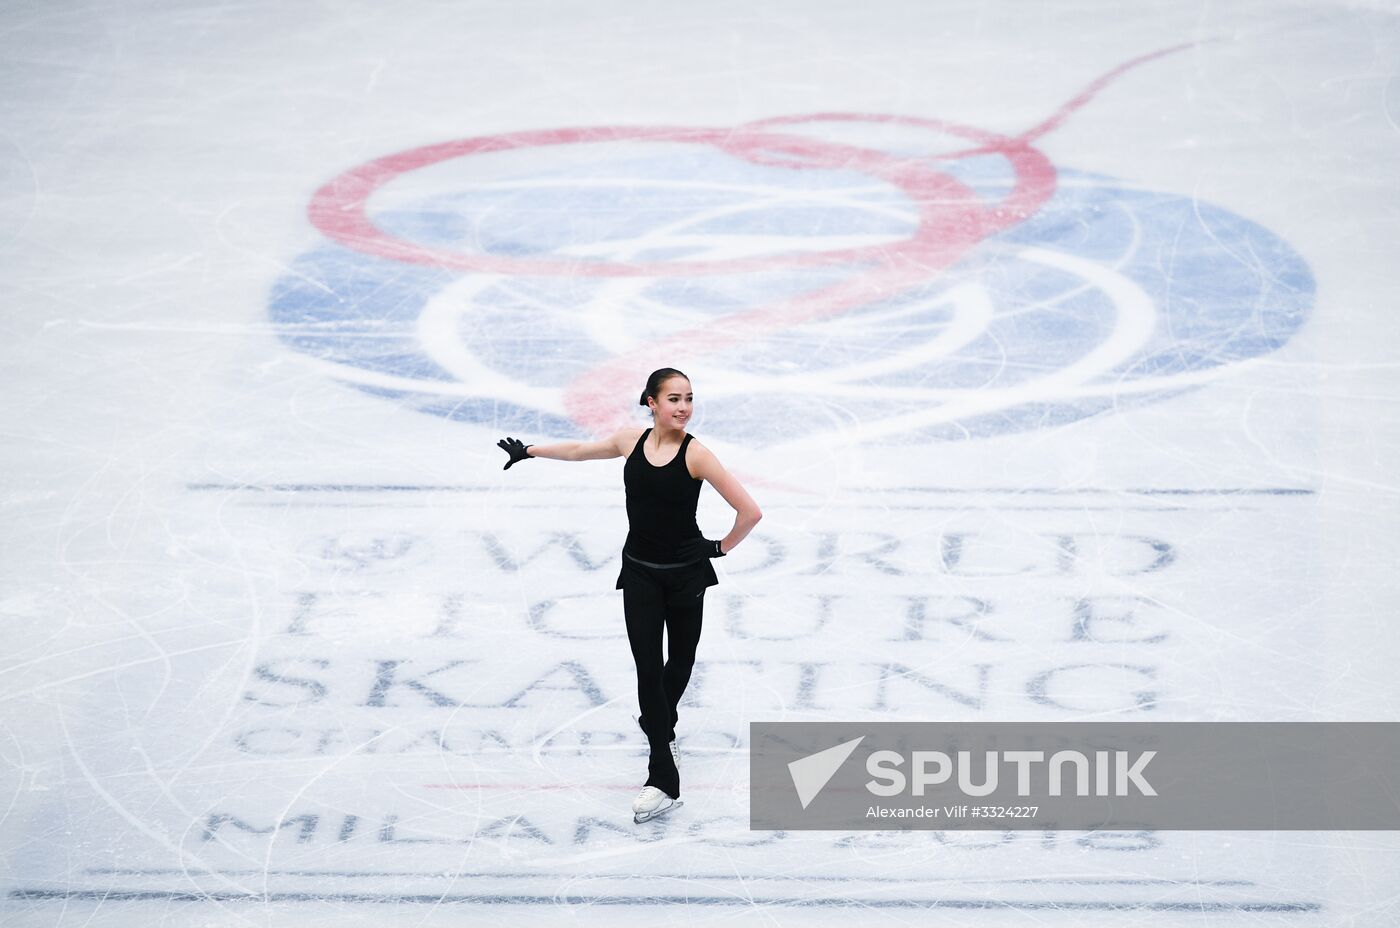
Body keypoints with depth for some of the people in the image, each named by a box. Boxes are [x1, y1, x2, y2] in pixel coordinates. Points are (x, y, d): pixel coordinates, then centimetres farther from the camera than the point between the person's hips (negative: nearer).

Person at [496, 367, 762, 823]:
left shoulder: (696, 454, -17)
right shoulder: (632, 440, -5)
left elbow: (750, 511, -18)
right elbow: (579, 450, 15)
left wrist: (723, 547, -7)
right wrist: (529, 451, 27)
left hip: (686, 571, -2)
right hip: (640, 572, 2)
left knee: (680, 659, 14)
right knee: (648, 668, -6)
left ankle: (660, 725, 46)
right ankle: (663, 782, -7)